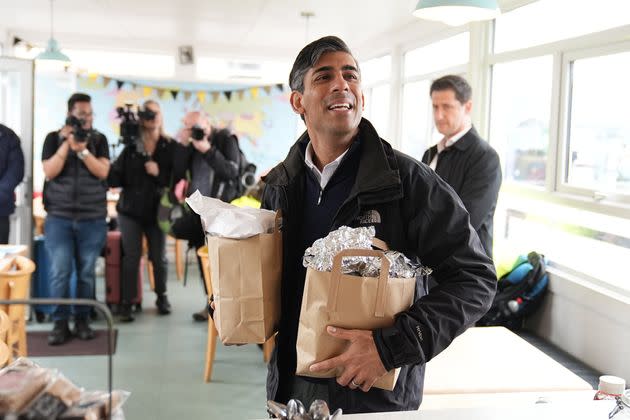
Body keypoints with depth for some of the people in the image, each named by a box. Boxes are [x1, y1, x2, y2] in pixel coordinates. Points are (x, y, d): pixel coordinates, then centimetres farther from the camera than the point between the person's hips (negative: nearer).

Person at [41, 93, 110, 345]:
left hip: (93, 218, 1)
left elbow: (103, 172, -6)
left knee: (86, 272, 2)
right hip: (59, 216, -1)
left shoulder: (98, 140, 7)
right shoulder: (54, 138, 6)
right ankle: (60, 323, 2)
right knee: (59, 271, -6)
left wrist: (82, 150, -18)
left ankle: (82, 320, 12)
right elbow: (49, 172, -6)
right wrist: (66, 144, -13)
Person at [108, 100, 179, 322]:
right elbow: (115, 178, -3)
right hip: (130, 211, 0)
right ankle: (126, 303, 6)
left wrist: (159, 173, -20)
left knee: (159, 257, 9)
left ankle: (162, 297, 29)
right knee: (131, 257, -1)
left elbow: (177, 179, -6)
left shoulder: (171, 147, -2)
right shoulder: (131, 147, 0)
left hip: (157, 210, 0)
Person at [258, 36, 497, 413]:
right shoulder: (280, 184, 2)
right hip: (291, 385, 5)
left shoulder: (409, 180, -14)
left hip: (378, 395, -4)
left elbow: (476, 278, -16)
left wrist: (394, 347, -24)